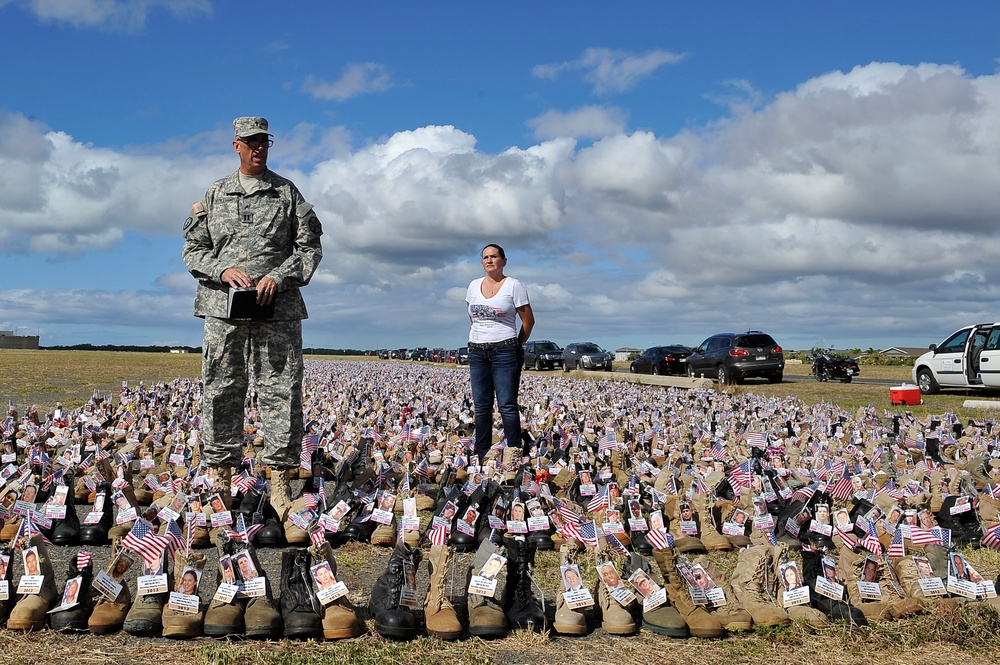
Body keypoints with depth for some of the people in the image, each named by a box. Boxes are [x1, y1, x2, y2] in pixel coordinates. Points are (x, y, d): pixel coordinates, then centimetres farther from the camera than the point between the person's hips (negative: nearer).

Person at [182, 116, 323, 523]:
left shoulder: (287, 192, 12)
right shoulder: (215, 194, 14)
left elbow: (310, 247, 7)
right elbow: (193, 249, 12)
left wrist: (279, 277, -9)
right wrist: (224, 269, -7)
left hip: (278, 307, -1)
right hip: (224, 306, 1)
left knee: (281, 391, -4)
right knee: (221, 391, 1)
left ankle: (279, 486, -1)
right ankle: (221, 482, 9)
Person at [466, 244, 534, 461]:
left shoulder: (514, 286, -4)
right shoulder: (474, 286, 11)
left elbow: (528, 320, 1)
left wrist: (516, 345, 7)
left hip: (504, 351, -5)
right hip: (477, 351, 5)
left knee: (507, 406, -6)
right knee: (481, 406, 8)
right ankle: (481, 456, 14)